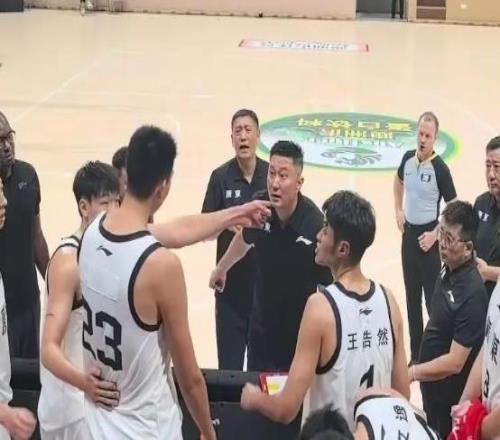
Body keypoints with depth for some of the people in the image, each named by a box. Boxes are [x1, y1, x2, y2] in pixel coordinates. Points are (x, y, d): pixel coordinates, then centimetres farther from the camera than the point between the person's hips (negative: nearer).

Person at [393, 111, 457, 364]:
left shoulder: (440, 168, -17)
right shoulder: (407, 159, 0)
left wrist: (435, 235, -17)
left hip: (428, 236, -6)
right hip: (408, 233, 6)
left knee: (433, 296, -4)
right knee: (412, 296, 14)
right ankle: (415, 355, 25)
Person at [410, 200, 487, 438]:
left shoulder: (472, 293, -29)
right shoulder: (448, 269, -3)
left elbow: (455, 362, -27)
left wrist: (413, 372, -22)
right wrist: (419, 370, 13)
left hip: (451, 398, -8)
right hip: (433, 387, 8)